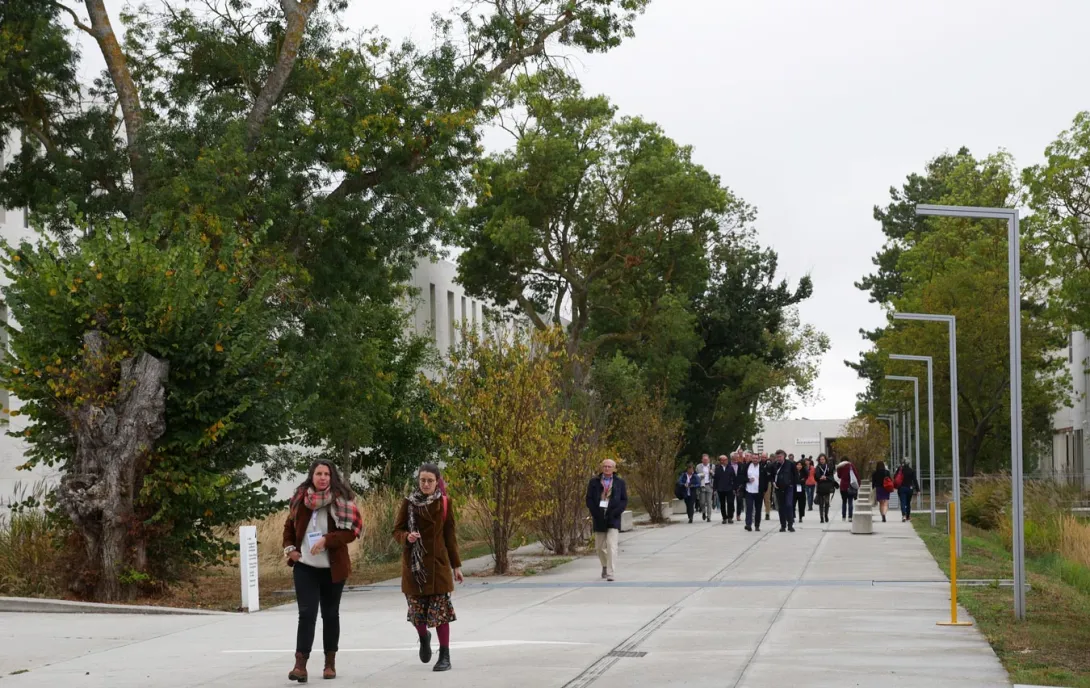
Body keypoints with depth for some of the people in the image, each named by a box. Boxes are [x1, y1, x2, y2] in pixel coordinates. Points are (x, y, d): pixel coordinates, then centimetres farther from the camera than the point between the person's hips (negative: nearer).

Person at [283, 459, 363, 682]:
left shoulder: (341, 500, -7)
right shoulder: (301, 498, 0)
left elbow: (351, 530, -12)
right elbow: (289, 526, 15)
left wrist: (327, 540, -24)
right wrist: (290, 548, 0)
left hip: (333, 567, 0)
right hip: (305, 566, 1)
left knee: (330, 614, 11)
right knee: (307, 613, -9)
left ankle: (330, 663, 23)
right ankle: (300, 665, -14)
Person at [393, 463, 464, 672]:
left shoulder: (444, 502, 0)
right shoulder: (408, 503, -1)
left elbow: (450, 535, 5)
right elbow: (397, 530, 4)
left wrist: (456, 565, 5)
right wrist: (406, 537, -20)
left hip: (437, 563, -1)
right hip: (413, 563, 1)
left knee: (440, 609, -5)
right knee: (416, 609, 4)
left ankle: (445, 656, 2)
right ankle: (424, 638, 37)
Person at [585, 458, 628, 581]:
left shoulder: (620, 483, 5)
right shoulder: (594, 482, 7)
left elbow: (624, 501, 2)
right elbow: (589, 499, 4)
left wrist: (614, 513, -11)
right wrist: (595, 513, -8)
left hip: (613, 519, -2)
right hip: (599, 519, 2)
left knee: (611, 546, -13)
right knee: (599, 546, 11)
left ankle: (610, 574, -15)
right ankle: (605, 566, 38)